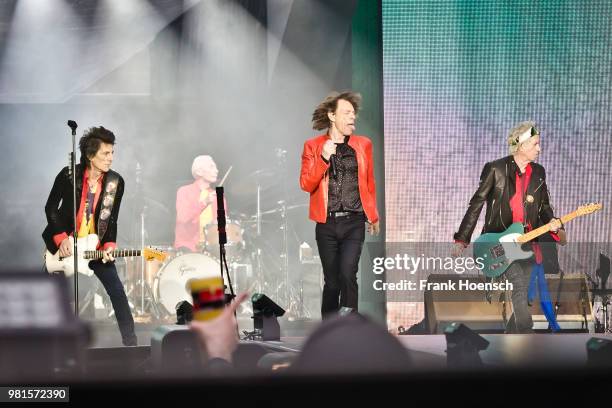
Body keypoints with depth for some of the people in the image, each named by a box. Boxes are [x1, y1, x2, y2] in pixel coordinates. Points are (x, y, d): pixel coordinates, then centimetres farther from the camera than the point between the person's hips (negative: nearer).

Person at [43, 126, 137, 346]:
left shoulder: (115, 182, -7)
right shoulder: (69, 175, -13)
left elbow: (112, 220, -1)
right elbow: (51, 207, -6)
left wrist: (108, 246, -15)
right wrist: (61, 238, -15)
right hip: (64, 246, -1)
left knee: (117, 292, -11)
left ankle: (131, 344, -7)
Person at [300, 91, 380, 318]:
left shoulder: (363, 145, 8)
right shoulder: (313, 146, 4)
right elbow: (306, 184, -3)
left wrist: (373, 216, 20)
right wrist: (324, 158, -15)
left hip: (354, 222, 0)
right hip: (327, 223, 0)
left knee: (347, 274, -16)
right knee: (331, 280, 6)